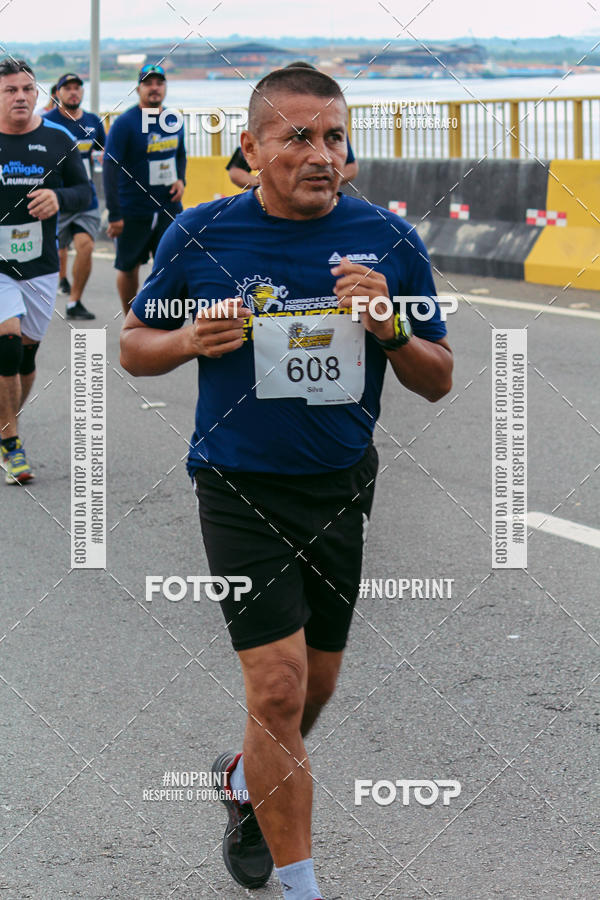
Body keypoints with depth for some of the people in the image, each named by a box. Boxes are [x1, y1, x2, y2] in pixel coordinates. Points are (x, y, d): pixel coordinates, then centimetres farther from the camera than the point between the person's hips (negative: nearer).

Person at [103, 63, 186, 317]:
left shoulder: (174, 121, 6)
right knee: (129, 268, 8)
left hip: (168, 208, 4)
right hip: (133, 212, -4)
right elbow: (110, 168, -14)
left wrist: (180, 179, 2)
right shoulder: (124, 123, -11)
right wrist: (114, 215, -19)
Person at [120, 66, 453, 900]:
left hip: (343, 488, 3)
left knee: (316, 686, 16)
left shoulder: (389, 240, -3)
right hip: (241, 488, -3)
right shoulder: (200, 236, -7)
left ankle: (247, 777, 47)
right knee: (279, 687, -12)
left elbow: (438, 381, 2)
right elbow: (134, 346, 6)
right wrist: (191, 339, -16)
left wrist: (390, 328, -18)